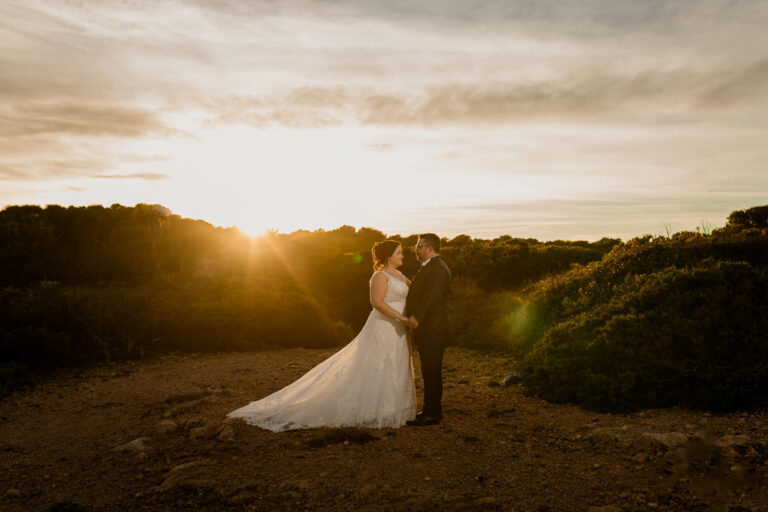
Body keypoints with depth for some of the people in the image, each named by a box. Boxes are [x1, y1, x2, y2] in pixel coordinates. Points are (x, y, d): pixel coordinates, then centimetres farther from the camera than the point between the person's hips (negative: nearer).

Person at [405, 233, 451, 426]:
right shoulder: (429, 267, 20)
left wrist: (417, 316, -27)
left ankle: (432, 414, 2)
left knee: (431, 372, -4)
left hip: (432, 329, -11)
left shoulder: (438, 267, -15)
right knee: (429, 371, 15)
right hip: (426, 329, 11)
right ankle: (431, 410, 24)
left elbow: (433, 296, -25)